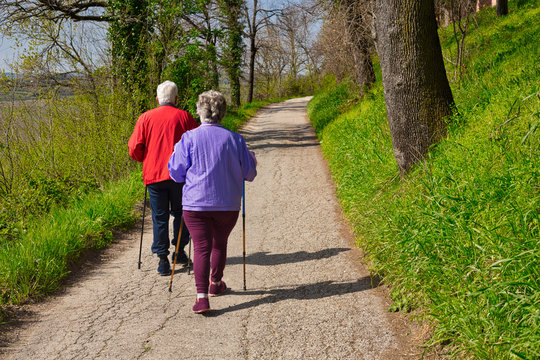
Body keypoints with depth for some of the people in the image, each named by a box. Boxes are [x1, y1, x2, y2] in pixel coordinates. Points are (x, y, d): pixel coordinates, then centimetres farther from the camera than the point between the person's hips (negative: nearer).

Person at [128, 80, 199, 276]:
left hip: (154, 174, 1)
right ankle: (179, 251, 23)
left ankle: (162, 259, 3)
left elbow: (134, 148, -1)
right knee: (180, 213, 18)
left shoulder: (145, 118, 3)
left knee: (159, 217, 6)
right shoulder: (184, 117, 0)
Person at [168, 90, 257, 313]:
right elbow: (249, 173, 5)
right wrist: (251, 159, 25)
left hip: (196, 203, -2)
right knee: (220, 243, 21)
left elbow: (176, 173, -1)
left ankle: (202, 296, -14)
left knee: (201, 247, -1)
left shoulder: (189, 138, -6)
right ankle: (216, 283, 39)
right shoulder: (234, 139, -2)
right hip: (227, 204, 2)